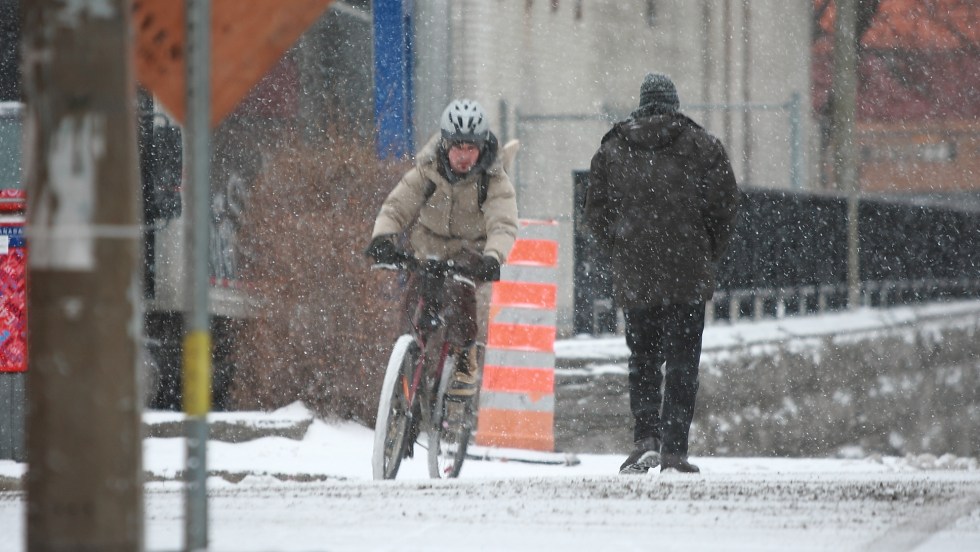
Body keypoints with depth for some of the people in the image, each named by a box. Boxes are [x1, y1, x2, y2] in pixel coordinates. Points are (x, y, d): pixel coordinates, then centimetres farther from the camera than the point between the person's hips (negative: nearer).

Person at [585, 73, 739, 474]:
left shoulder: (611, 151, 7)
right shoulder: (701, 146, 1)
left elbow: (596, 212, 8)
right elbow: (725, 203, 0)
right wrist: (708, 254, 12)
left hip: (634, 276, 2)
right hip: (689, 276, -2)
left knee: (642, 360, 13)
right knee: (682, 362, 1)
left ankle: (645, 437, -3)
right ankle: (674, 451, -4)